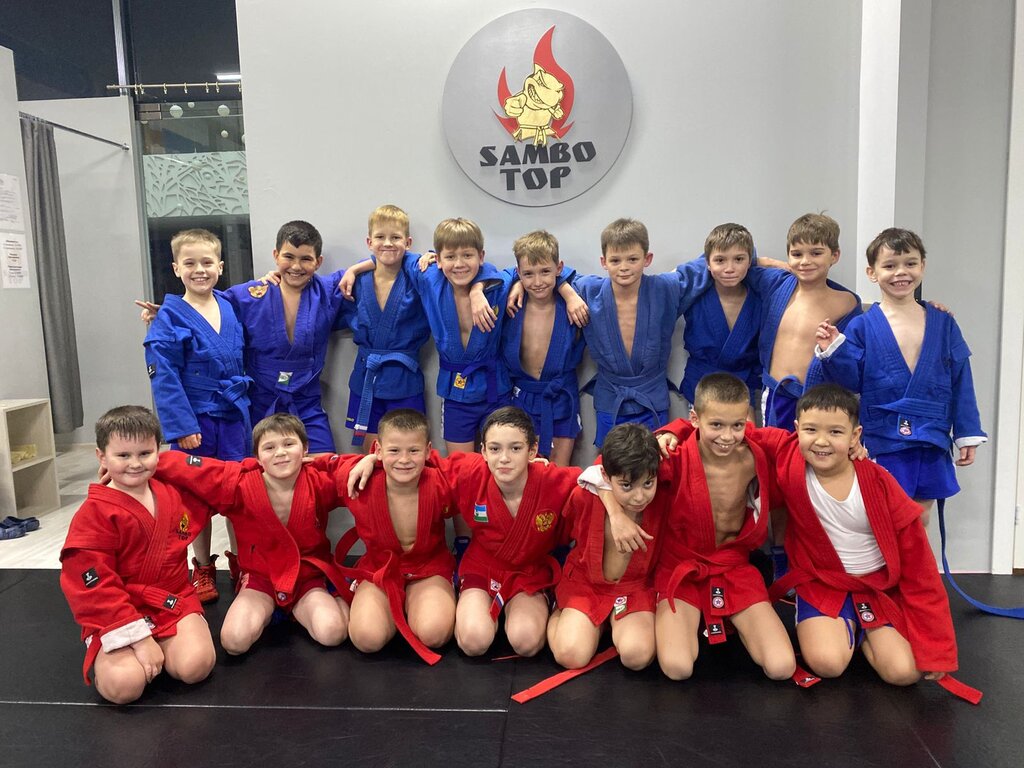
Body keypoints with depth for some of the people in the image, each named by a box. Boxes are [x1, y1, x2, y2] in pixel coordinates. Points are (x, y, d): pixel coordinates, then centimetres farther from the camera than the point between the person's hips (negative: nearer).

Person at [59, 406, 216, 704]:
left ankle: (160, 650, 9)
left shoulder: (175, 493, 4)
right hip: (115, 618, -3)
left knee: (196, 665, -24)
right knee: (123, 684, -27)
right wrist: (139, 638, -19)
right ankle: (106, 656, 8)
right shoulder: (94, 514, -12)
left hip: (175, 604, 3)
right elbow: (92, 587, -15)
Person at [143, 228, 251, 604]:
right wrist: (181, 425, -16)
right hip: (195, 420, -3)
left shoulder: (230, 308, 4)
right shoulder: (169, 317, -9)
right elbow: (164, 377, -12)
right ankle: (203, 569, 26)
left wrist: (244, 404, 7)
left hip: (233, 416, 3)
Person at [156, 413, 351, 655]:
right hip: (260, 577, 1)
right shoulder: (239, 484, -14)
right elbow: (183, 467, -12)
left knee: (332, 634, -25)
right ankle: (267, 611, 11)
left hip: (308, 576, -1)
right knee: (234, 641, -22)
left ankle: (299, 609, 9)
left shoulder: (321, 483, -13)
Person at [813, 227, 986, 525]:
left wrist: (967, 435, 6)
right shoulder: (862, 327, -4)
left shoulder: (943, 323, 5)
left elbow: (961, 383, 7)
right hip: (882, 442, -3)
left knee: (921, 518, 15)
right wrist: (832, 351, -22)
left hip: (931, 443, 3)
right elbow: (851, 380, -5)